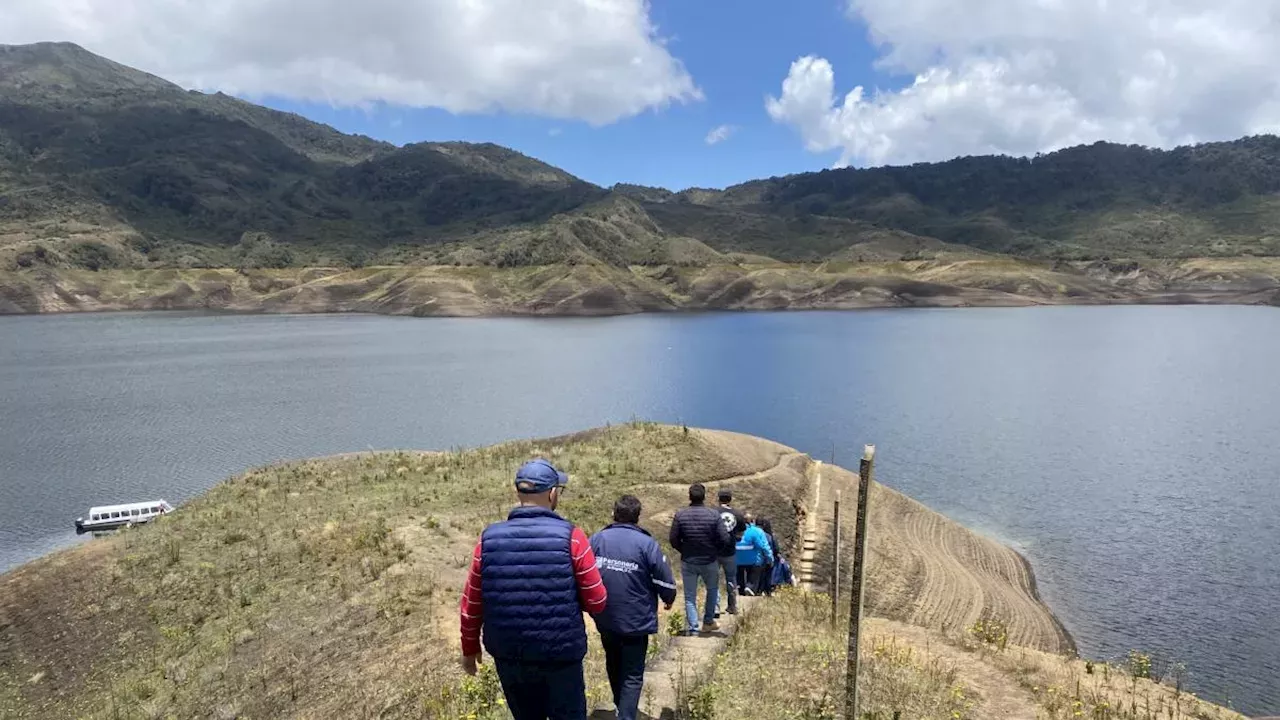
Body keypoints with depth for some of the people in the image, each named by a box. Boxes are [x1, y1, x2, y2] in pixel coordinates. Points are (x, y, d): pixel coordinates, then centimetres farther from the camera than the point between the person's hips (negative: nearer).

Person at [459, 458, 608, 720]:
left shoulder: (489, 539, -7)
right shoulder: (571, 537, -15)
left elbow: (471, 606, 1)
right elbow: (597, 603, -11)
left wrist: (470, 649, 17)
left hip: (508, 657, 3)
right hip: (561, 656, -3)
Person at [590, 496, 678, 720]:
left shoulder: (597, 539, -4)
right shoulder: (647, 543, -13)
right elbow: (665, 583, -10)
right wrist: (669, 599, 13)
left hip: (605, 619, 4)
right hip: (635, 620, -4)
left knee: (614, 665, 26)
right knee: (633, 675, 7)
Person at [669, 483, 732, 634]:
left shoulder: (680, 514, -12)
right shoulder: (713, 514, -15)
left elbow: (673, 539, -8)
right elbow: (725, 539, -14)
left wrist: (684, 551, 9)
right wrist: (716, 552, 4)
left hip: (688, 562, 0)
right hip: (709, 561, 0)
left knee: (690, 596, 12)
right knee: (712, 590, 24)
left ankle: (692, 627, 12)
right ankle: (708, 622, 28)